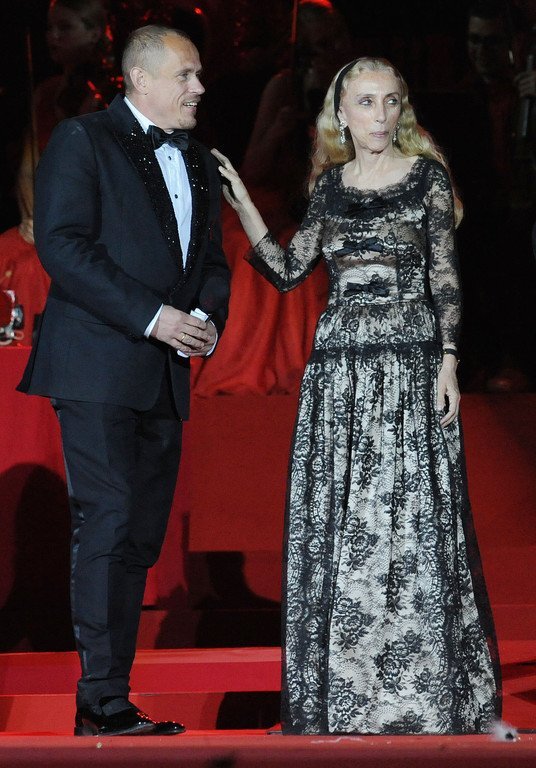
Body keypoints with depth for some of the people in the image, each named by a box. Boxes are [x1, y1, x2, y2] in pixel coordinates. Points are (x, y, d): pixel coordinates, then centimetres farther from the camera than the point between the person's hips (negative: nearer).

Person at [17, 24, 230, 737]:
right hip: (99, 365, -7)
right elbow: (62, 246, -12)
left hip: (164, 372, 7)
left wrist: (209, 318, 1)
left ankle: (109, 698, 10)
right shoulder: (82, 140, -2)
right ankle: (103, 703, -10)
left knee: (143, 535, 6)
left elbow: (212, 259, 24)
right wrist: (152, 316, -18)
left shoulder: (199, 162, 20)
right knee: (107, 524, -12)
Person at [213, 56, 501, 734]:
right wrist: (240, 202, 4)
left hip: (409, 361, -4)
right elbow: (287, 270, 10)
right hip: (339, 366, 4)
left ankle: (421, 692, 5)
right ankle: (344, 692, 13)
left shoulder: (426, 174, 1)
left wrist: (448, 362, -9)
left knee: (409, 520, -4)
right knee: (338, 523, 4)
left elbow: (445, 275, -1)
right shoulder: (330, 184, 11)